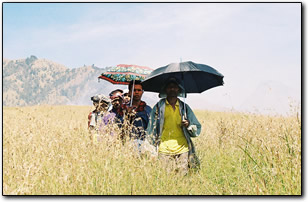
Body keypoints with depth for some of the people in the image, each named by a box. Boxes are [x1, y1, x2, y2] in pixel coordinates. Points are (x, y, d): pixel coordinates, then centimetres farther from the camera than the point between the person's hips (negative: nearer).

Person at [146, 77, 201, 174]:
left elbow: (197, 129, 14)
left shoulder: (184, 107, 13)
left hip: (182, 150, 2)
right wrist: (154, 145, -2)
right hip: (164, 151, -2)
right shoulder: (159, 106, 7)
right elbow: (151, 129, 8)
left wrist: (188, 125, -7)